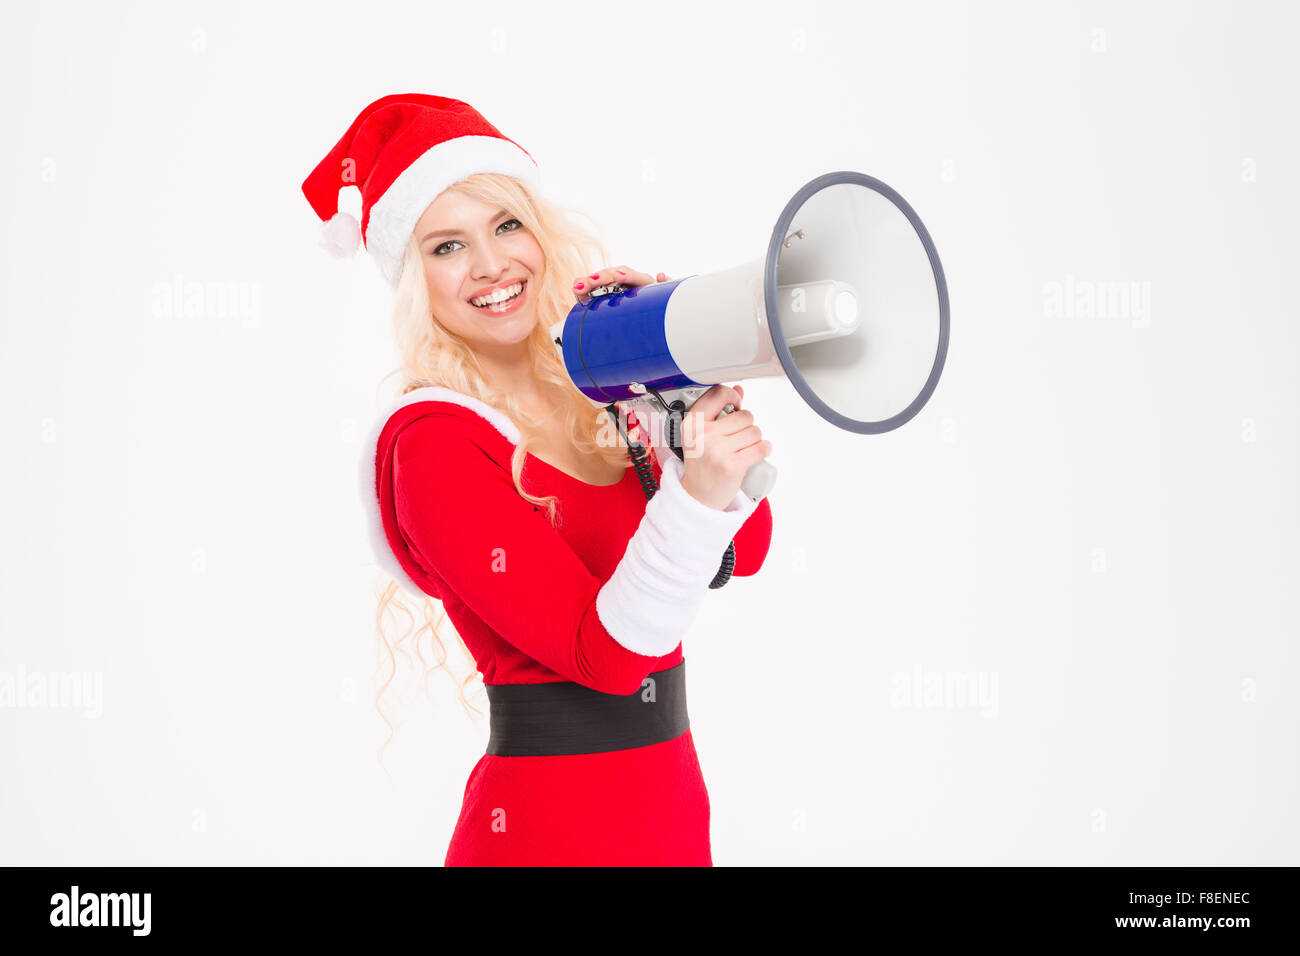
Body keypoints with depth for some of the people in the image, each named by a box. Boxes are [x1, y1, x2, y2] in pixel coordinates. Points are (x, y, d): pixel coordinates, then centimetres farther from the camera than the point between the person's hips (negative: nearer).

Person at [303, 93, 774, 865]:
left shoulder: (594, 386, 4)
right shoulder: (434, 444, -16)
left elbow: (746, 550, -6)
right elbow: (607, 654, -21)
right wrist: (695, 497, -34)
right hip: (553, 824, -7)